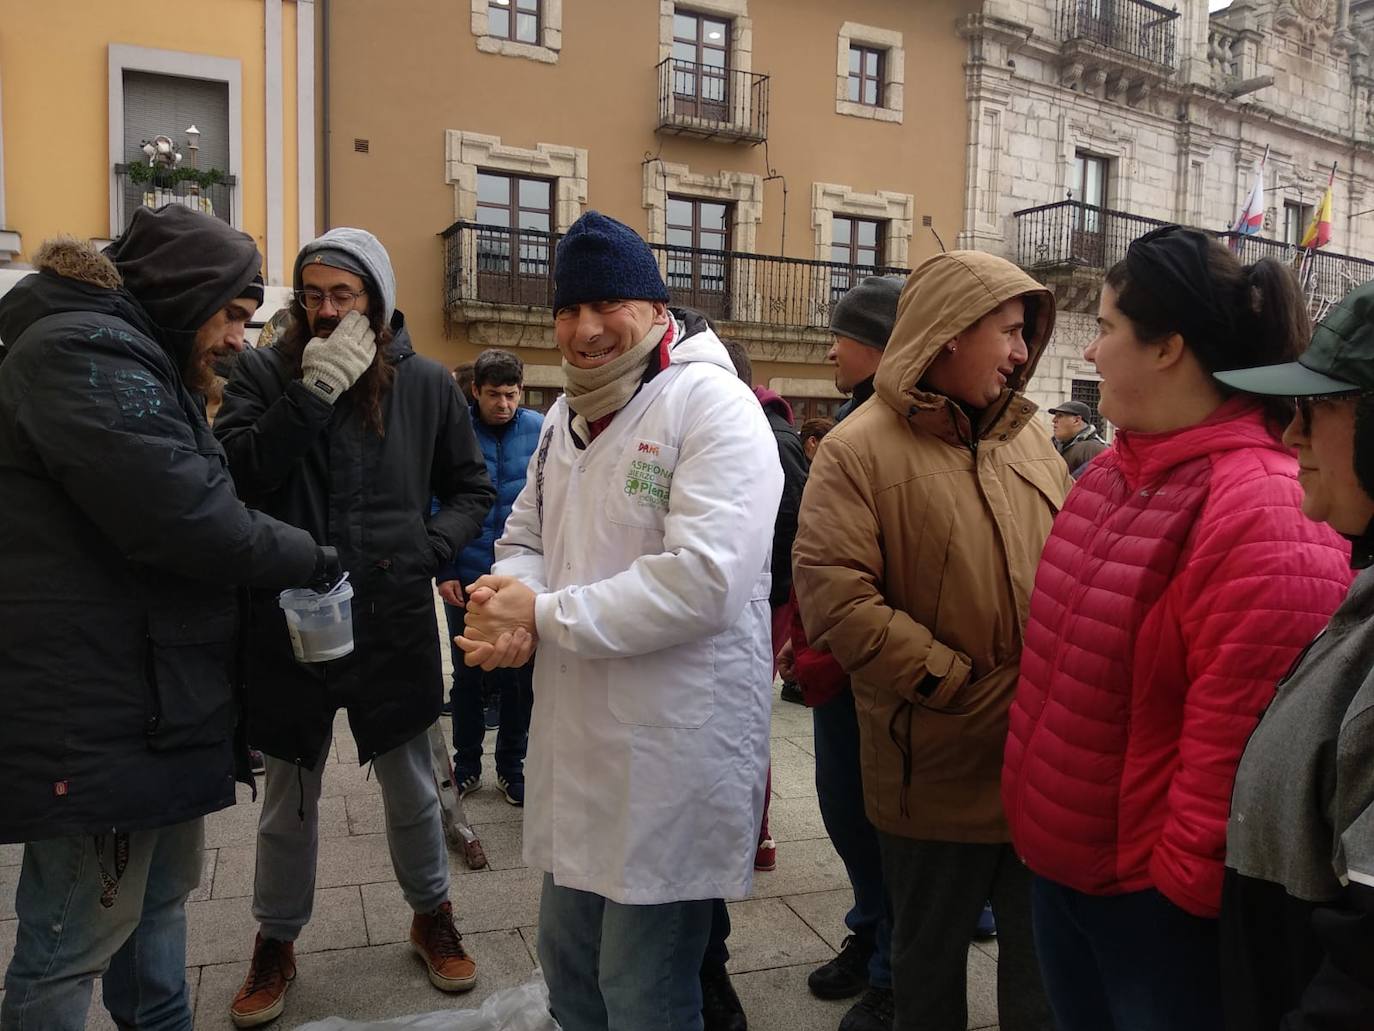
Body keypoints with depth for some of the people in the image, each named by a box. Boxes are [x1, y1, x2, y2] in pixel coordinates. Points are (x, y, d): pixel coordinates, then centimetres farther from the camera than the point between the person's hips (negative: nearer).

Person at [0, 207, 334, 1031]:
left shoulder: (132, 361, 20)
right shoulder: (82, 352, -15)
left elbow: (190, 496, 18)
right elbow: (187, 518, -26)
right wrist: (313, 560, -12)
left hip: (153, 701, 11)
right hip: (100, 721, -11)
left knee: (161, 897, 21)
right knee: (75, 939, 3)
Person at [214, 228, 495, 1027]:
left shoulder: (426, 383, -2)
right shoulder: (264, 374, -3)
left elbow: (472, 490, 6)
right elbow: (235, 475, -17)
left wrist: (429, 549, -10)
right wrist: (313, 394, -22)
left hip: (394, 626, 0)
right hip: (291, 624, 0)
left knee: (411, 789, 17)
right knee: (289, 797, 17)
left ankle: (432, 916, 40)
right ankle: (276, 943, 38)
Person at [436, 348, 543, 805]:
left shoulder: (539, 430, -6)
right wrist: (444, 572, -10)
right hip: (467, 576, 0)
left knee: (520, 677, 12)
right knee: (467, 674, 15)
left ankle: (512, 766, 29)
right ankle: (466, 763, 33)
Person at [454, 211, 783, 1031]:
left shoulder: (714, 405, -15)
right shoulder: (570, 415, 12)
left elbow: (701, 579, -25)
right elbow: (525, 537, 16)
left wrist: (545, 615, -18)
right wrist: (509, 600, -8)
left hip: (672, 762, -8)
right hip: (577, 746, 8)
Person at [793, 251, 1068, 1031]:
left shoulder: (1029, 435, 7)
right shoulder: (860, 450, -11)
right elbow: (834, 596, -20)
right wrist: (958, 686, -19)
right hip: (938, 766, -4)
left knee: (1047, 956, 20)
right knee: (931, 954, 18)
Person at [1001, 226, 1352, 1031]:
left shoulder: (1263, 509, -23)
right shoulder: (1116, 469, 4)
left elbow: (1237, 734, -24)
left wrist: (1186, 881, -17)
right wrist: (1037, 813, 14)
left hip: (1153, 892, -8)